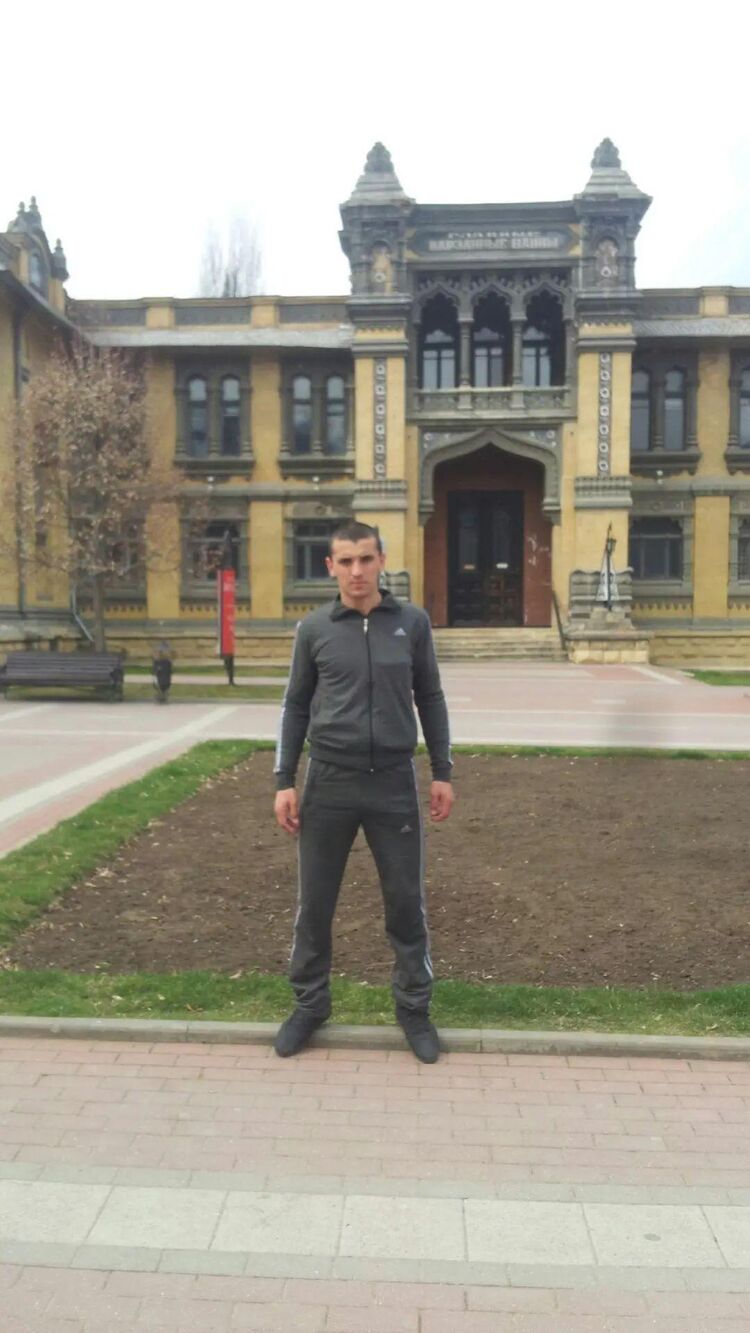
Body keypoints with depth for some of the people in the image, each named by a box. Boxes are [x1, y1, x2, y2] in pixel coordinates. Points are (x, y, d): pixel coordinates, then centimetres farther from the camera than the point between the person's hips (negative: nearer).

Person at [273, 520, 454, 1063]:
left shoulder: (413, 622, 1)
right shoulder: (314, 628, 0)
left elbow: (430, 699, 7)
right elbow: (296, 707, 6)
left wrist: (443, 773, 4)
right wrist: (285, 781, 0)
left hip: (395, 783, 0)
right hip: (329, 782, 0)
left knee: (406, 901, 8)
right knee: (315, 902, 9)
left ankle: (414, 1006, 26)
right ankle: (311, 1003, 28)